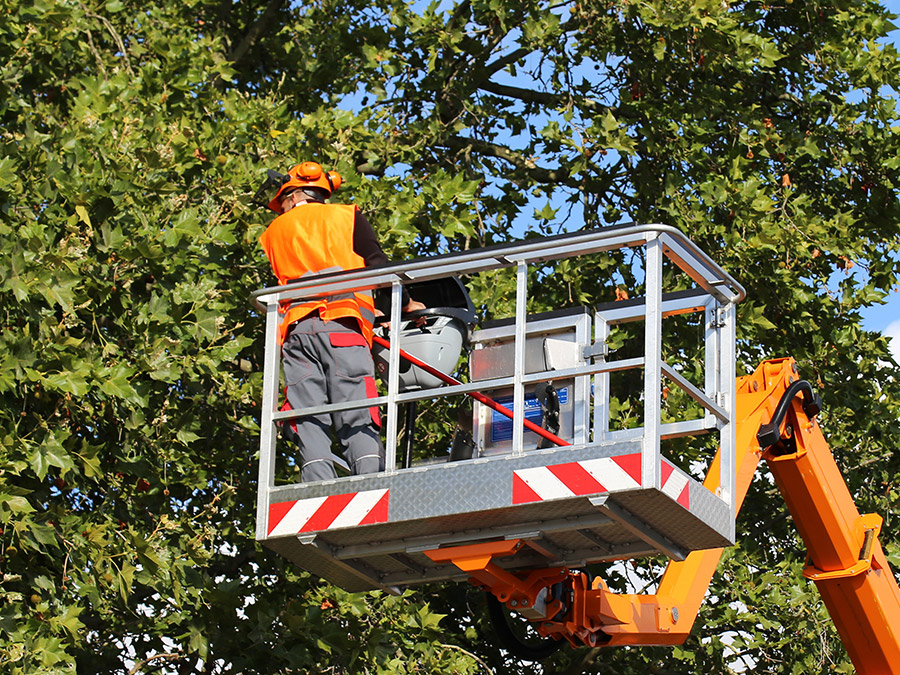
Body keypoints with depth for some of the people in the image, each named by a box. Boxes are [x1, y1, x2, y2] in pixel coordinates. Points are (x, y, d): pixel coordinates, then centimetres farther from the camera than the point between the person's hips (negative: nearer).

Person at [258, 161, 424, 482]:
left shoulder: (272, 233, 26)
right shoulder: (346, 216, 18)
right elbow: (378, 264, 7)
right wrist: (406, 304, 22)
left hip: (295, 328, 2)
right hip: (341, 323, -2)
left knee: (308, 424, -5)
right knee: (357, 419, -10)